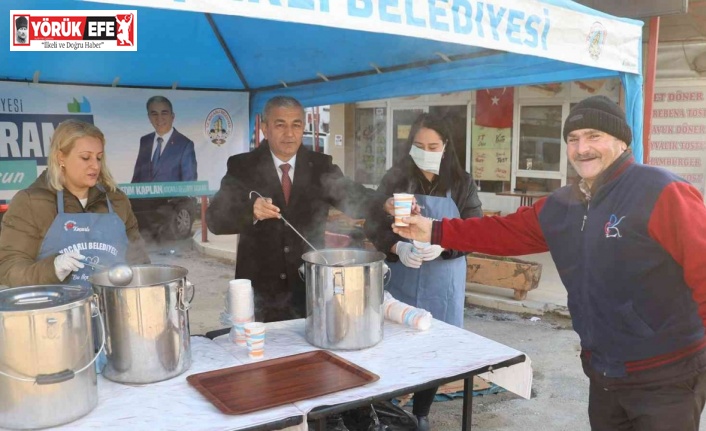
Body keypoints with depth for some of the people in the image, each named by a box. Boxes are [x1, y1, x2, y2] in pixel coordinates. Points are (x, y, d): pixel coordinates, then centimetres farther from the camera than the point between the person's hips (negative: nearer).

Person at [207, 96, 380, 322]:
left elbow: (355, 197, -9)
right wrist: (251, 209, -33)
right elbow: (215, 218, -12)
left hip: (311, 287, 2)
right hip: (261, 290, -1)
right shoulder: (242, 166, -4)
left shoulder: (321, 166, 2)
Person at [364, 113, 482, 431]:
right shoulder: (395, 179, -1)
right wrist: (398, 248, -21)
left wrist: (442, 245, -22)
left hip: (442, 281, 0)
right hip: (400, 278, 0)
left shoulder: (461, 183, -1)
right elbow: (374, 228, -2)